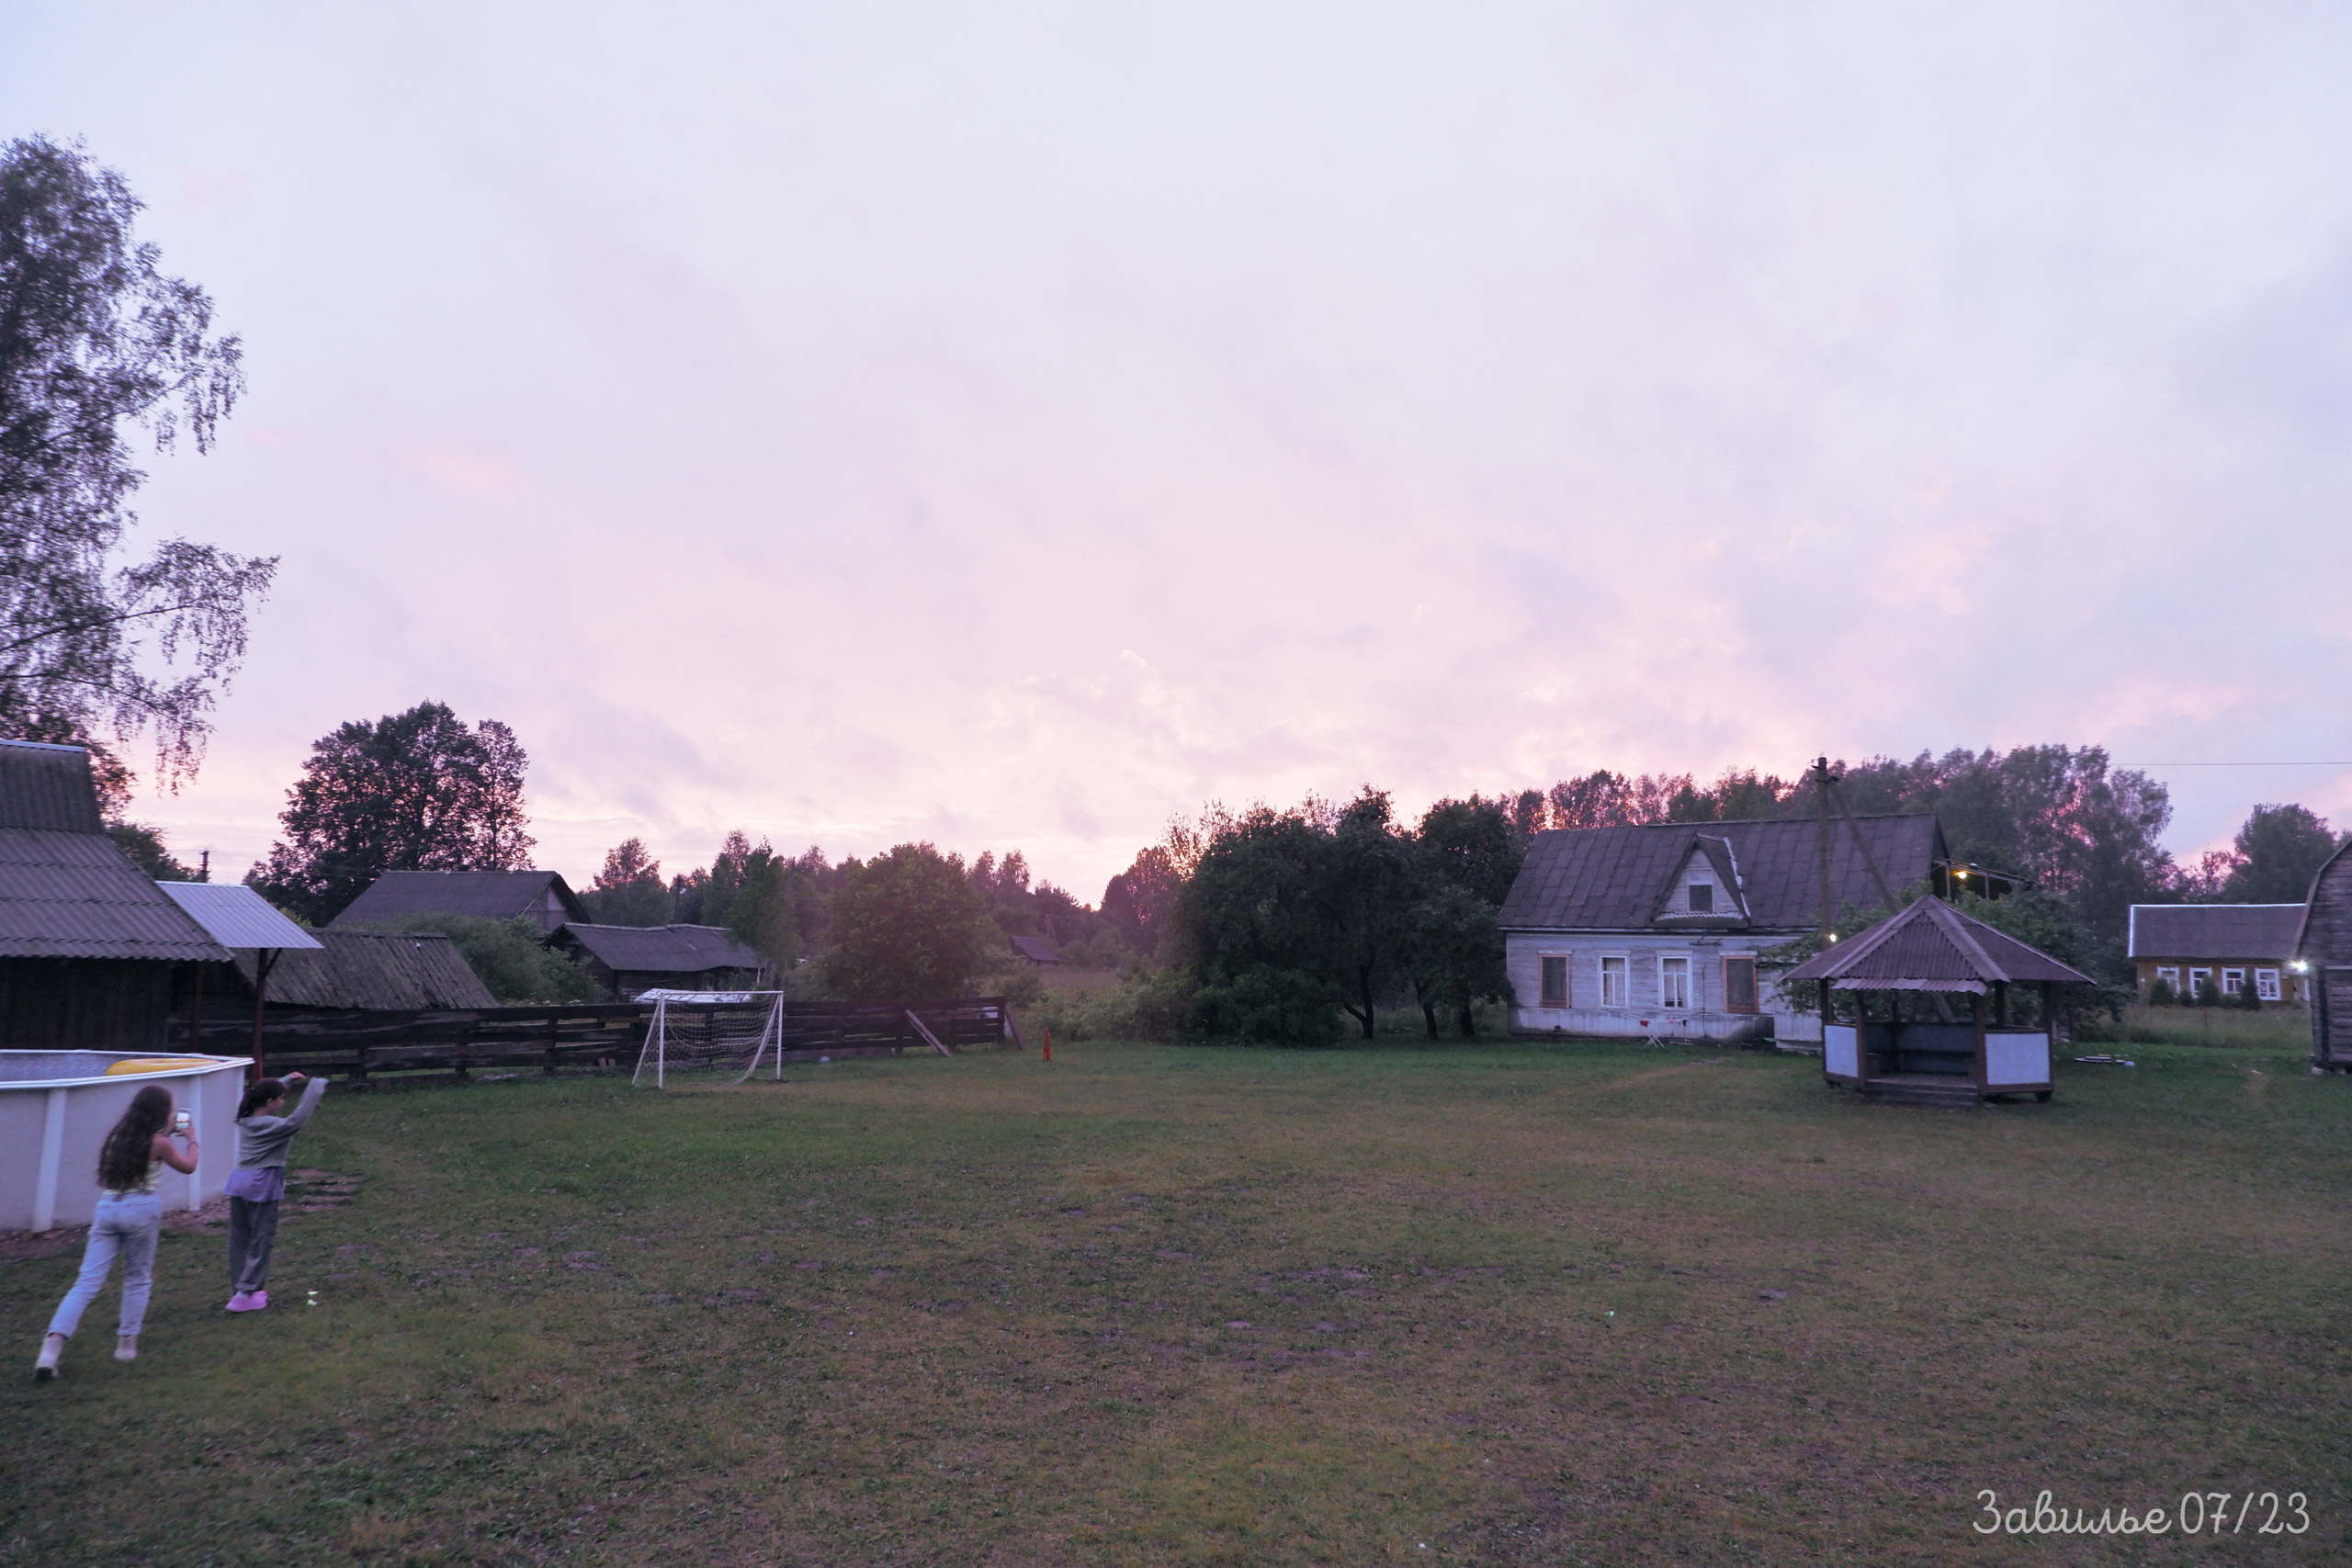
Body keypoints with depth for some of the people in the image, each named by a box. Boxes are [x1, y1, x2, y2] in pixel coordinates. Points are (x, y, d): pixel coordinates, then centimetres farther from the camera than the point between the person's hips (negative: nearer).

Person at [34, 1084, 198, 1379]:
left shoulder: (118, 1135, 10)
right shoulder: (159, 1143, -5)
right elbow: (188, 1165, 11)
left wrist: (168, 1134, 35)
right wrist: (191, 1140, 28)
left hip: (107, 1207, 4)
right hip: (142, 1208, -4)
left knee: (88, 1281, 2)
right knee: (138, 1279, 12)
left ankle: (55, 1339, -15)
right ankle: (127, 1343, 16)